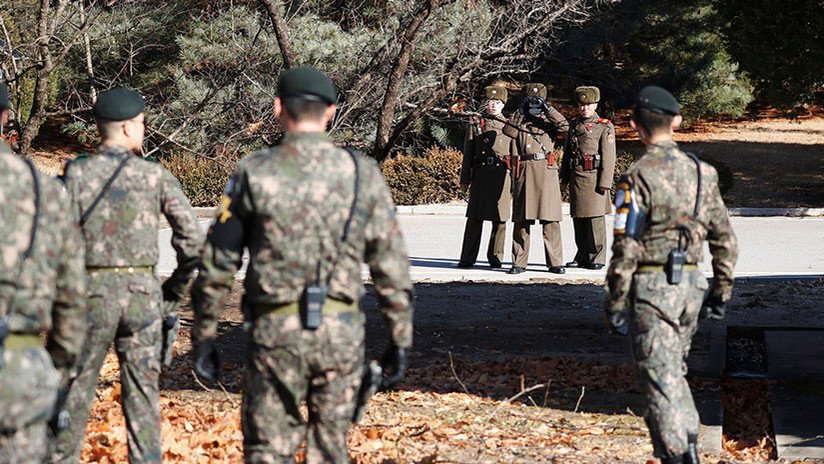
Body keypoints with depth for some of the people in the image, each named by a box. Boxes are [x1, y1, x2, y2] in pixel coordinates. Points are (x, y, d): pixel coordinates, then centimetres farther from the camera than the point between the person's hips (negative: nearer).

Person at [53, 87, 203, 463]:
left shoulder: (77, 173, -4)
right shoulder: (155, 175, -1)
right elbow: (192, 238, -4)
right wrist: (175, 289, 8)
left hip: (92, 292, -1)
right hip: (142, 292, 1)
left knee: (75, 390, 10)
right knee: (142, 394, 6)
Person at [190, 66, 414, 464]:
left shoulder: (255, 173, -3)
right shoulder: (362, 173, 1)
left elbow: (217, 263, -1)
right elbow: (391, 264, 2)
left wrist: (203, 336, 8)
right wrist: (400, 338, 9)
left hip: (275, 329, -2)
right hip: (341, 330, 2)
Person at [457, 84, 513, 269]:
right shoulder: (476, 124, 10)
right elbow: (468, 154, 10)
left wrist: (516, 181, 4)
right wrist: (465, 179, 6)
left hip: (503, 176, 0)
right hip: (481, 175, 0)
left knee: (500, 218, 2)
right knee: (475, 217, -1)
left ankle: (495, 256, 13)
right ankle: (468, 258, 4)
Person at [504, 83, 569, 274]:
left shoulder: (549, 121, 14)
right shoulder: (518, 121, 15)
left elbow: (564, 126, -6)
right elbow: (508, 131, -5)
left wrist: (548, 109, -8)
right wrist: (521, 113, -7)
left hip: (547, 171, -1)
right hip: (524, 171, 1)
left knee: (551, 220, -3)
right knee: (521, 219, 1)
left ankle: (555, 262, -1)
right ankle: (519, 263, 5)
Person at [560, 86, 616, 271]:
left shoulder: (605, 127, -3)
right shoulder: (574, 125, 15)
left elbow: (608, 157, -7)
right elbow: (567, 153, 20)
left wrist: (605, 182, -13)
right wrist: (564, 178, 17)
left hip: (594, 177, -6)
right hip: (576, 177, 6)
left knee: (595, 219, -5)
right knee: (578, 219, 9)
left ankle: (597, 258, 1)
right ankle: (582, 257, 17)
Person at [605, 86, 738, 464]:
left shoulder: (639, 176, -13)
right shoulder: (701, 173, 6)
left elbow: (626, 248, -14)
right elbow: (725, 240, 9)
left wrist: (615, 303, -8)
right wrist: (721, 291, 18)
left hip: (651, 287, -6)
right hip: (691, 285, 6)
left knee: (660, 378, -2)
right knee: (675, 371, 21)